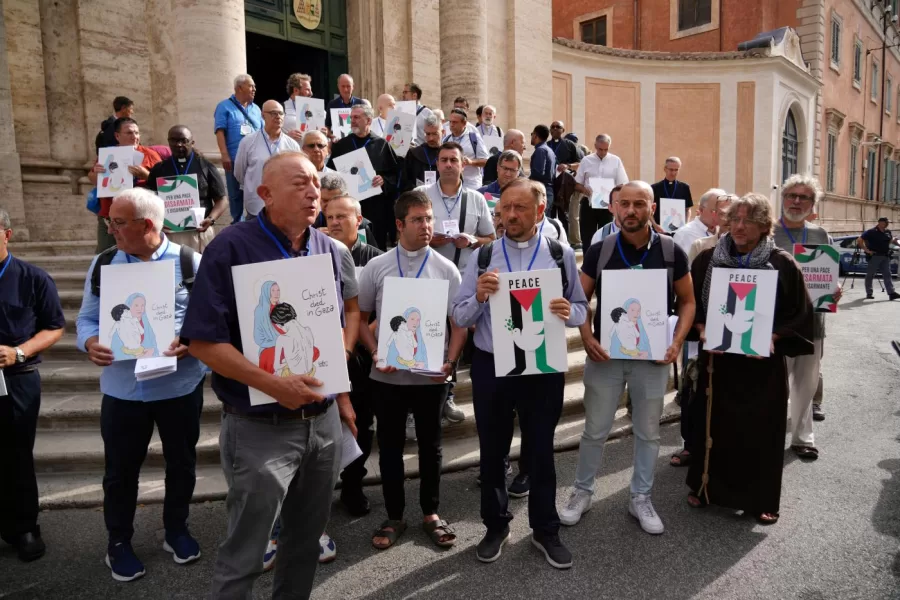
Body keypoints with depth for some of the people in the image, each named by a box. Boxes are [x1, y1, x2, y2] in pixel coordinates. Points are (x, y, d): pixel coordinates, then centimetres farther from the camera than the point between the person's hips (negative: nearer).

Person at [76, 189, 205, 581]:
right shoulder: (102, 265, 3)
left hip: (180, 385, -1)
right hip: (121, 388, 2)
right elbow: (87, 318, 7)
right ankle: (119, 542, 34)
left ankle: (176, 530, 38)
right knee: (121, 469, 13)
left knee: (181, 462, 15)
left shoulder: (190, 263, -5)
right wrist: (90, 343, -14)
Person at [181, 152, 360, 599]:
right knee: (244, 553, 8)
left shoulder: (334, 252, 3)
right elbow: (203, 340, -18)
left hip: (324, 419, 6)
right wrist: (273, 385, -26)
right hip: (260, 428, -5)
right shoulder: (231, 248, -13)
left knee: (307, 538, 23)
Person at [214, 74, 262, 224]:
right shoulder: (225, 106, 2)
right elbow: (220, 131, -5)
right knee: (236, 194, 3)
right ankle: (238, 223, 13)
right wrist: (225, 155, -14)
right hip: (235, 159, -4)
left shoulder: (256, 109, 17)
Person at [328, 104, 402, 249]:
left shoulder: (382, 145, 4)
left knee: (376, 247, 2)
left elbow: (396, 173, 2)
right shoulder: (340, 145, 11)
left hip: (377, 206, -2)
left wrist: (384, 180, -16)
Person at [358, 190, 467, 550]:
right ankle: (394, 517, 28)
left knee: (430, 446, 13)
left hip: (432, 376, 0)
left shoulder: (446, 269, 0)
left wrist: (450, 362, -11)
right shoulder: (376, 267, -1)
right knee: (390, 446, 11)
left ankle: (430, 513, 31)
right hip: (387, 375, 0)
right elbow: (360, 317, 5)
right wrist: (375, 354, -9)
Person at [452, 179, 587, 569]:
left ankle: (545, 530, 33)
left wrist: (568, 312, -21)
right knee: (492, 451, 15)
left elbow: (581, 310, 2)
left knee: (540, 451, 13)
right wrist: (479, 297, -21)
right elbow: (460, 318, -2)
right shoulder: (483, 257, 0)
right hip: (490, 367, 1)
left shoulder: (562, 256, -2)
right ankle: (495, 526, 36)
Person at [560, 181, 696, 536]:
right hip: (606, 353, 0)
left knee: (648, 431, 13)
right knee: (595, 429, 9)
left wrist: (677, 341, -11)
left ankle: (641, 499, 30)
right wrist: (587, 338, -14)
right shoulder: (599, 251, -4)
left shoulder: (671, 252, -4)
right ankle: (582, 492, 28)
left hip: (653, 356, 1)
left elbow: (687, 301, 3)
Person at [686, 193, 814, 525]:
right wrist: (701, 329, -10)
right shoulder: (707, 259, 0)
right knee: (713, 424, 10)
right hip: (717, 358, 2)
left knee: (760, 429, 8)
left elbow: (800, 314, -2)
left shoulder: (782, 264, -5)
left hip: (763, 362, -1)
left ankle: (760, 498, 25)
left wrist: (773, 337, -16)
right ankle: (707, 486, 28)